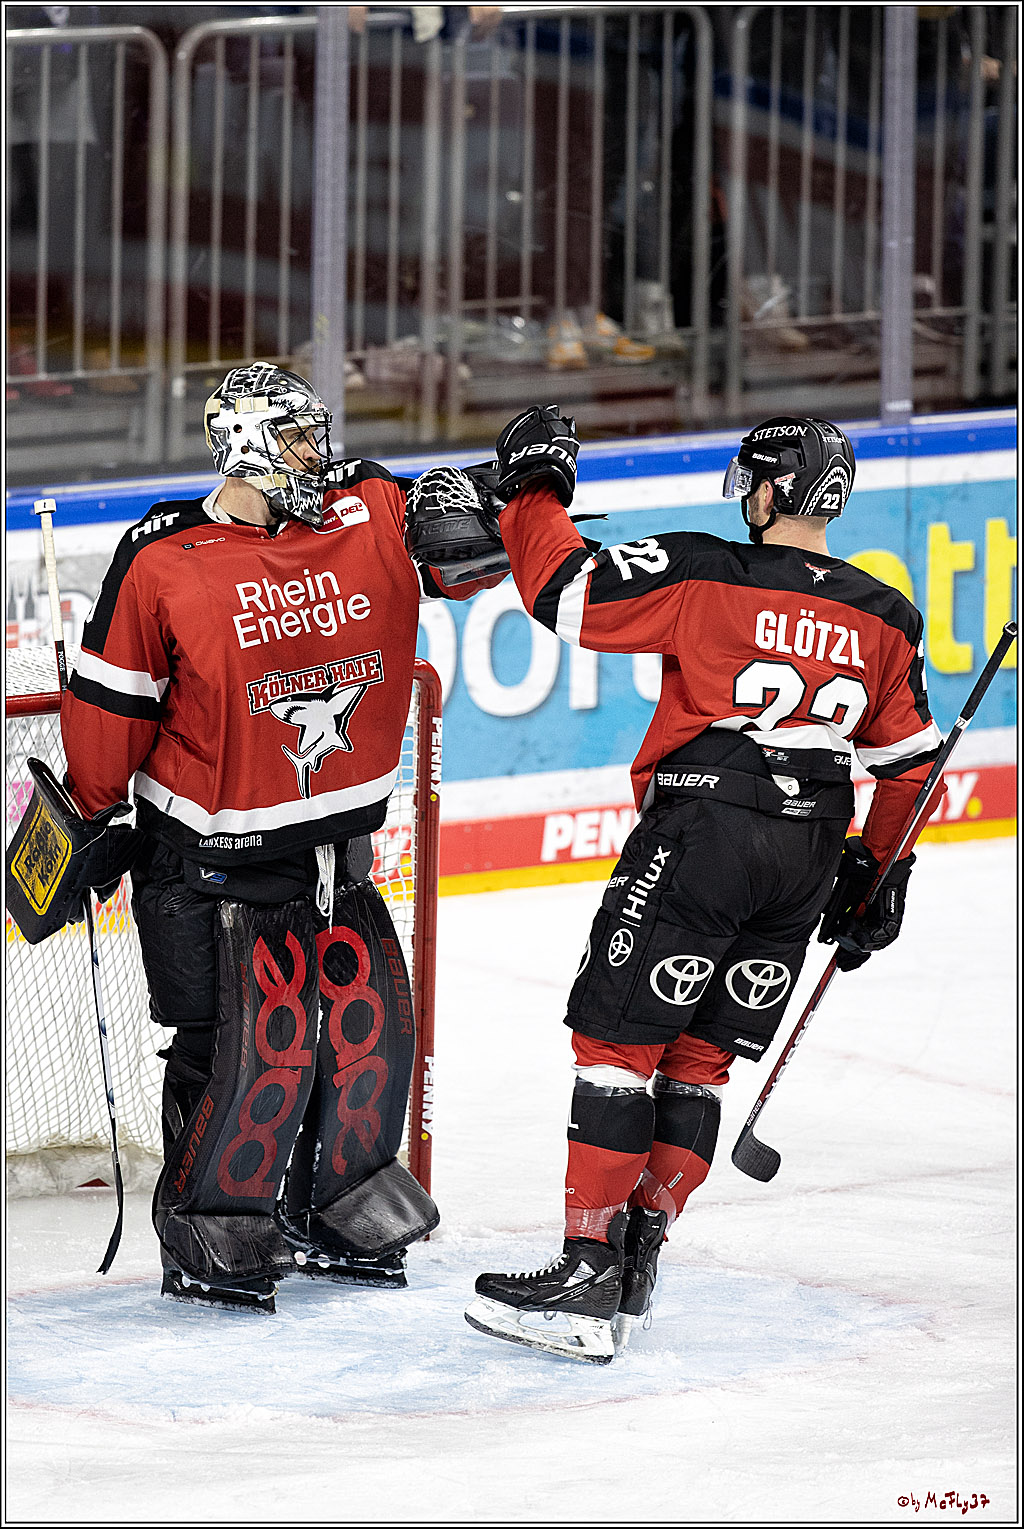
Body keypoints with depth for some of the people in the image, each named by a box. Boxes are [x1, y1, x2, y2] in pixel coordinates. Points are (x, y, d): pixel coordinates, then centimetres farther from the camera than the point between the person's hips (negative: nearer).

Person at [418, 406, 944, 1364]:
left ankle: (588, 1276, -7)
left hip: (700, 833, -6)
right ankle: (637, 1258, 14)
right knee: (699, 1060, 14)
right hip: (808, 854, 6)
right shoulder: (882, 620, 9)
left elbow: (566, 594, -11)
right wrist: (878, 873, 28)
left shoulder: (707, 576, -9)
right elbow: (909, 759, 16)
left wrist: (534, 492, 4)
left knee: (616, 1040, -2)